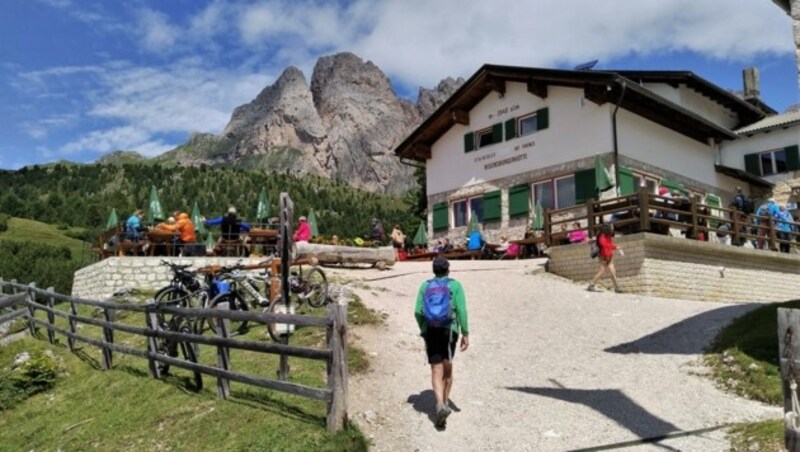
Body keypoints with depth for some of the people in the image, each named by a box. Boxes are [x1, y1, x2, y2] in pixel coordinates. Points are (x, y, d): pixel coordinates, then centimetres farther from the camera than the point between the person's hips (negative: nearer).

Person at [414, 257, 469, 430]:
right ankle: (445, 403, 26)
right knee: (447, 367, 19)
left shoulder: (425, 286, 6)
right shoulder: (455, 285, 0)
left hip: (430, 331, 1)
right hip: (449, 330, 0)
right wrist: (465, 334, -6)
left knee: (437, 370, -1)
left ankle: (441, 405, -20)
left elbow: (418, 312, 1)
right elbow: (461, 310, -9)